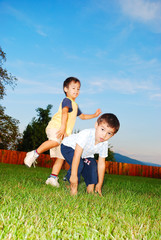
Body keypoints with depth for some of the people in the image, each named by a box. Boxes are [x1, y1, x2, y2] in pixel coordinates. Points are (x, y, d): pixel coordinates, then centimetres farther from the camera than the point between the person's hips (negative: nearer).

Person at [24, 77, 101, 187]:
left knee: (61, 157, 2)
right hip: (56, 126, -9)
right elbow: (64, 113, -18)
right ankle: (35, 153, -27)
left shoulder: (75, 105, 30)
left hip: (64, 133, 9)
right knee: (55, 141, -39)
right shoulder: (67, 100, 0)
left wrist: (95, 115, 37)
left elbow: (82, 116, 45)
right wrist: (63, 127, -33)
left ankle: (53, 178, 4)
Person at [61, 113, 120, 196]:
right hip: (68, 146, -6)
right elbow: (77, 155, -41)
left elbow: (101, 164, -13)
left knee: (93, 166, -9)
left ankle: (91, 190, 8)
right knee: (79, 164, -29)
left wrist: (99, 184, -9)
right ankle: (73, 188, -11)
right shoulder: (86, 134, -41)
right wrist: (74, 175, -39)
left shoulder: (104, 144, -21)